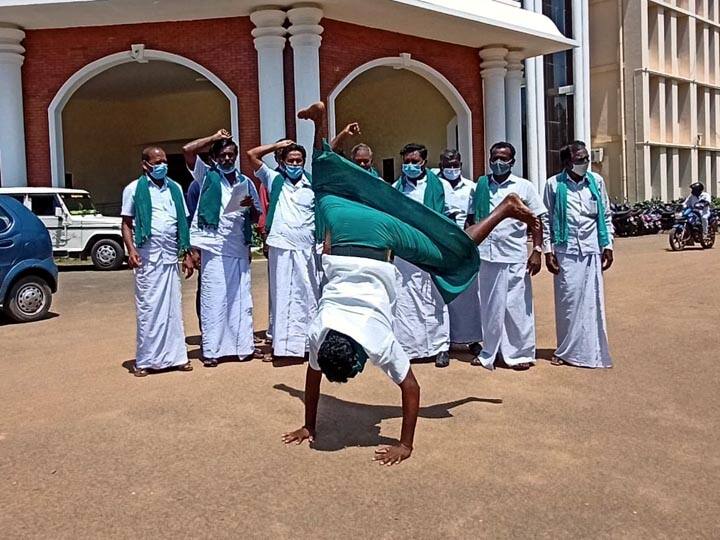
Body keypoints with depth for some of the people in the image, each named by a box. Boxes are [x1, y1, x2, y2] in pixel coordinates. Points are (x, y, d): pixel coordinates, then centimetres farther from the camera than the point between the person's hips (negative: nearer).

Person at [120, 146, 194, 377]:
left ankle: (176, 356, 12)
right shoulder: (134, 189, 4)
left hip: (171, 256, 3)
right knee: (148, 308, 0)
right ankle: (145, 360, 8)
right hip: (147, 256, -3)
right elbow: (126, 223, 2)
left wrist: (187, 254, 11)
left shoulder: (174, 188, 14)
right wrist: (131, 250, -12)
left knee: (173, 307, 5)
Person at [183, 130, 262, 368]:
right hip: (214, 247, -4)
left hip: (239, 248, 4)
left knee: (241, 298, 6)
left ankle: (243, 346, 13)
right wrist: (215, 137, -1)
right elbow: (187, 150, -7)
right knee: (214, 299, -4)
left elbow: (256, 218, 17)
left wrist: (250, 207, -4)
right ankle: (211, 350, 1)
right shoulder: (207, 176, 6)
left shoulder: (246, 182, 16)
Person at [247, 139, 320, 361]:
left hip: (307, 248, 2)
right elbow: (252, 154, 5)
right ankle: (283, 344, 5)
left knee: (309, 295, 7)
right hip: (281, 247, -2)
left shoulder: (312, 185, 10)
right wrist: (278, 145, 7)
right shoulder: (274, 180, 8)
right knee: (282, 295, 0)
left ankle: (308, 341, 17)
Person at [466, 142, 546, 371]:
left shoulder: (524, 187, 3)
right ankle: (490, 352, 21)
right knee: (490, 307, 10)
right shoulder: (481, 186, 10)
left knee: (517, 307, 1)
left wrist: (537, 251, -7)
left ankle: (520, 353, 13)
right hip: (486, 255, 3)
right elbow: (472, 218, 13)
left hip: (514, 257, -2)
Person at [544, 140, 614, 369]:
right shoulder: (554, 184, -1)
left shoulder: (596, 181, 5)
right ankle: (566, 350, 15)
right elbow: (546, 219, 2)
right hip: (565, 250, -2)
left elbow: (606, 215, 10)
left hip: (592, 249, 2)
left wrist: (608, 245, 6)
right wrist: (548, 250, -3)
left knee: (592, 300, 4)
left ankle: (591, 350, 15)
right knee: (567, 300, 2)